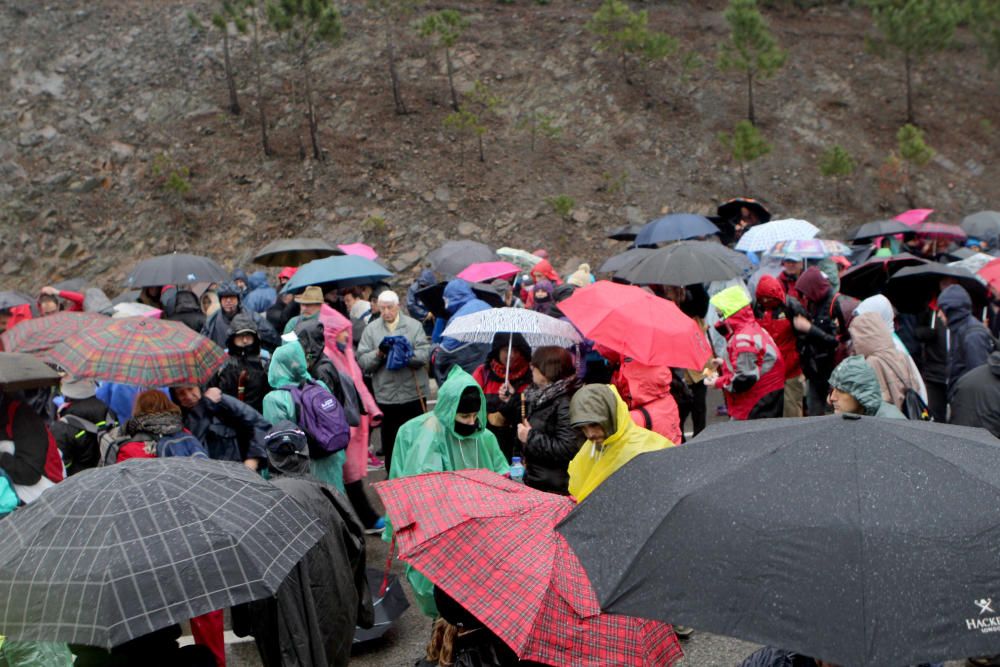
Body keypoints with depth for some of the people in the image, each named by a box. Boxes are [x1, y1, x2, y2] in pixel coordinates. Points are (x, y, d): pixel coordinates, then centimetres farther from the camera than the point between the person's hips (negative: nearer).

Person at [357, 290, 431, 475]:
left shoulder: (414, 326, 1)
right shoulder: (371, 329, 4)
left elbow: (424, 354, -10)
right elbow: (362, 361, -3)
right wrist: (378, 353, -20)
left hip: (413, 394, -1)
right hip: (385, 396, 1)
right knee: (389, 440, 10)